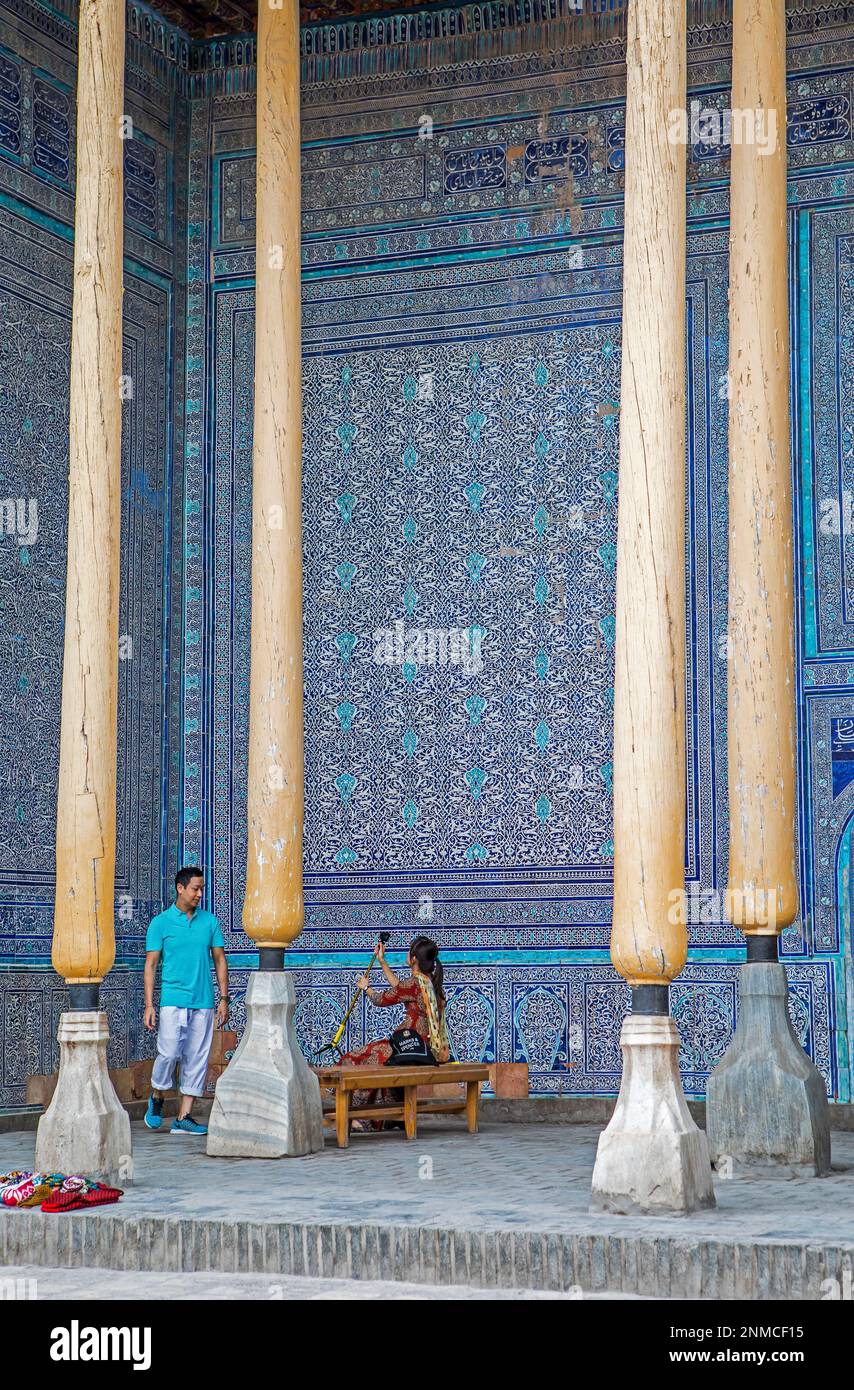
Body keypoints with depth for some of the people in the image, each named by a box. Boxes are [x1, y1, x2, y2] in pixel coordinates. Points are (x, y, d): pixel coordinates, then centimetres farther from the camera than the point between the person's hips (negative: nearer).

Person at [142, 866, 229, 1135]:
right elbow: (150, 964, 1)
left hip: (203, 1002, 3)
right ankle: (157, 1099, 14)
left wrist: (224, 999, 6)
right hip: (173, 1000, -3)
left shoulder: (209, 921, 9)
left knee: (197, 1059, 1)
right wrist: (149, 1005, -6)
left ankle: (184, 1117, 5)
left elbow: (220, 959, 12)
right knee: (169, 1053, -13)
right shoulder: (160, 923, 1)